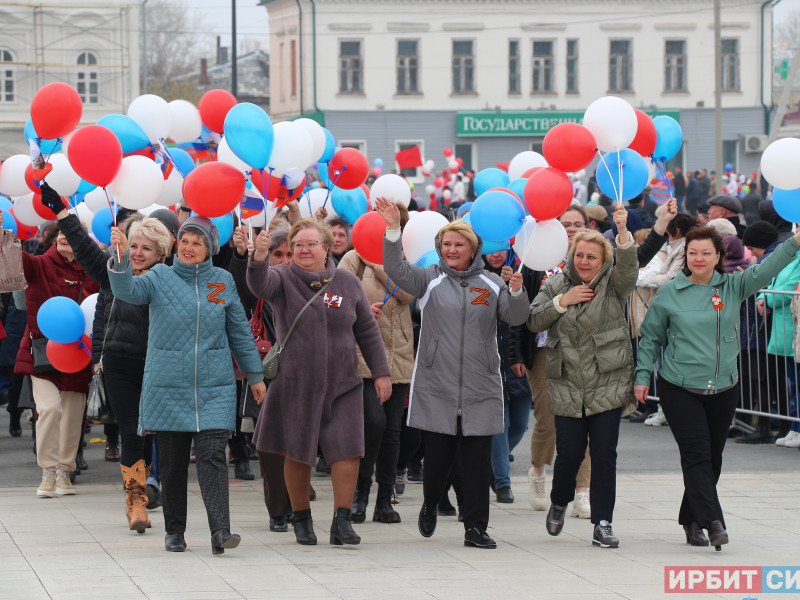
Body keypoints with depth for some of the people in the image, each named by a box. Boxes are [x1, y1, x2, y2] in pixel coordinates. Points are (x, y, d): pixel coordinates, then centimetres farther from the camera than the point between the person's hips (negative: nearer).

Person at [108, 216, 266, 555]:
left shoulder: (223, 281, 8)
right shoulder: (160, 278, 3)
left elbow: (239, 332, 15)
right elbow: (127, 291, -16)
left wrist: (255, 374, 18)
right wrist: (121, 257, -33)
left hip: (214, 386, 0)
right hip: (167, 385, 0)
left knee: (212, 455, -11)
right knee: (171, 460, 6)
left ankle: (220, 531, -19)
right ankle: (174, 530, 18)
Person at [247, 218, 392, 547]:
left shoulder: (347, 282, 6)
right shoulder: (283, 279, -1)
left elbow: (368, 331, 11)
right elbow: (259, 285, -25)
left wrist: (381, 372, 8)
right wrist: (259, 258, -46)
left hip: (342, 383, 1)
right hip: (295, 382, -1)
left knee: (347, 449, -8)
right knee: (297, 453, 6)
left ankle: (342, 520, -1)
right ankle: (301, 519, 22)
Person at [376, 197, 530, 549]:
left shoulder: (491, 283, 10)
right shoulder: (430, 279, 6)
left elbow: (516, 318, 3)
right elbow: (397, 270, -9)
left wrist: (516, 292, -16)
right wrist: (393, 231, -21)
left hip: (480, 387, 1)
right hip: (436, 385, -1)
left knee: (477, 460, -1)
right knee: (437, 454, -1)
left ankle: (475, 528, 5)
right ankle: (430, 505, 29)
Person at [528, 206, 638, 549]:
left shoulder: (613, 285, 1)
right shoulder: (556, 286, 9)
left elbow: (629, 267, -20)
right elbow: (533, 322, 2)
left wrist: (623, 232, -36)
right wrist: (562, 301, -11)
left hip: (608, 387, -1)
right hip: (567, 388, 1)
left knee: (604, 454, -3)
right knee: (569, 453, 1)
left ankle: (603, 524, 4)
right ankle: (559, 503, 31)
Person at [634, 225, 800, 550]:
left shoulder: (733, 286, 2)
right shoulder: (669, 293, -1)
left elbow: (765, 270, -13)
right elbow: (650, 337, 7)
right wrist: (643, 376, 1)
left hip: (723, 389, 3)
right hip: (680, 388, -3)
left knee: (712, 457, 10)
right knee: (696, 455, -13)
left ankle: (691, 520, 23)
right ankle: (712, 522, -19)